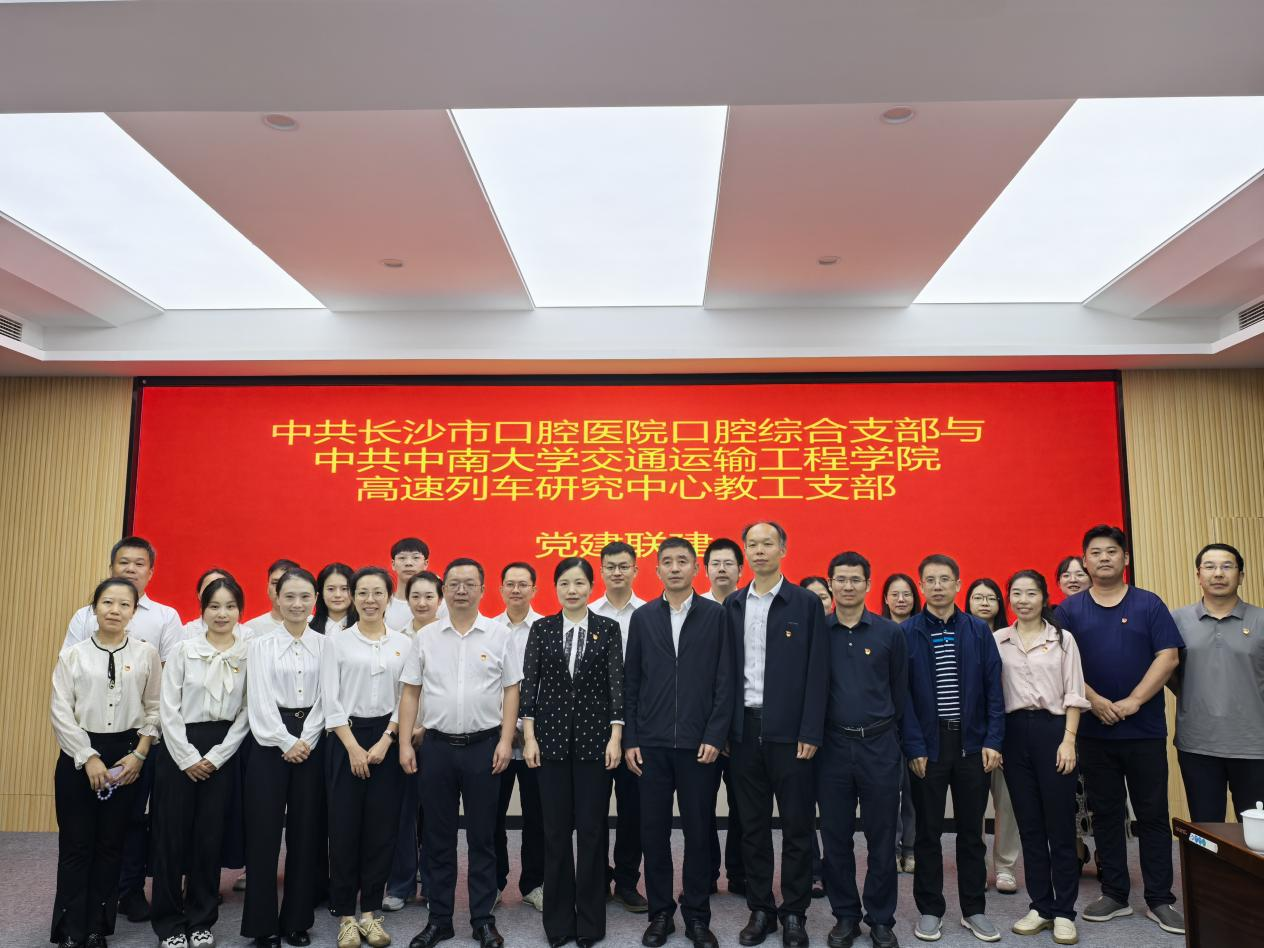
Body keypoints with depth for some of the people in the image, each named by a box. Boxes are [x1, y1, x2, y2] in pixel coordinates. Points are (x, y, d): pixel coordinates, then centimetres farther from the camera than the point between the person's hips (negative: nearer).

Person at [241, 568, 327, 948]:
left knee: (306, 831, 6)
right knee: (264, 831, 1)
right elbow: (260, 701, -3)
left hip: (312, 742, 1)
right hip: (271, 742, -1)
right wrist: (287, 742, -10)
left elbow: (325, 698, 1)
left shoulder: (325, 645, 5)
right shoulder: (261, 644, 3)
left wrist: (306, 740, -9)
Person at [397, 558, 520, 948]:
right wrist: (405, 743, -1)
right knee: (438, 837, 11)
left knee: (482, 836, 7)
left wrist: (505, 741, -7)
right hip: (436, 746, 2)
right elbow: (410, 692, 6)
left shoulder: (499, 634, -1)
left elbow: (511, 691, 0)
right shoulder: (425, 637, 3)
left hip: (483, 745, -1)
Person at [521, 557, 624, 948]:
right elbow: (529, 683, 2)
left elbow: (616, 683, -2)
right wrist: (529, 737, -4)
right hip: (552, 736, 1)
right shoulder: (541, 628, 4)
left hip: (594, 736, -1)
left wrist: (615, 737, -8)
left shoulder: (608, 629, 1)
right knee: (555, 830, 8)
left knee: (592, 829, 5)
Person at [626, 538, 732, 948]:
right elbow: (631, 682, 6)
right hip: (652, 743, 2)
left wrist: (715, 737, -8)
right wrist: (630, 739, 1)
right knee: (653, 831, 8)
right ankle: (660, 912, 24)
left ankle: (697, 915, 23)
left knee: (699, 831, 7)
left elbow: (724, 681, -2)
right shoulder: (642, 617, 6)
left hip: (699, 743, -1)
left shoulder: (716, 615, 0)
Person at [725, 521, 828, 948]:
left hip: (789, 730, -3)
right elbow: (726, 669, 7)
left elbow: (817, 673, -5)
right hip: (744, 728, 3)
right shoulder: (733, 605, 8)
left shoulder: (806, 603, -2)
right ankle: (760, 909, 24)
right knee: (753, 824, 11)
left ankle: (794, 913, 20)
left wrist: (810, 733, -10)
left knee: (796, 824, 6)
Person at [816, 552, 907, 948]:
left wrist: (890, 733, 7)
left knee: (881, 838, 8)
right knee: (836, 838, 9)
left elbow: (900, 691, 5)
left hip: (879, 745, 0)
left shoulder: (890, 633, 0)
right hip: (832, 747, 0)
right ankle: (845, 915, 25)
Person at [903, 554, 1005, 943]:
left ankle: (973, 909, 25)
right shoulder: (906, 632, -4)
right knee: (928, 832, 8)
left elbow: (993, 689, 2)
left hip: (972, 744, 2)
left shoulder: (979, 630, 2)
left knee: (972, 831, 12)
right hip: (928, 746, -2)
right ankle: (930, 909, 21)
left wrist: (992, 741, -5)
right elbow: (902, 694, -6)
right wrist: (914, 747, -11)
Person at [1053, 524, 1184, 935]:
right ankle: (1114, 894, 20)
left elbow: (1168, 657, -6)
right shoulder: (1069, 609, 3)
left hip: (1145, 729, -1)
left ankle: (1159, 900, 16)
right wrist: (1095, 701, -15)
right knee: (1105, 814, 9)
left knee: (1153, 815, 5)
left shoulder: (1149, 604, 1)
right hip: (1094, 730, 1)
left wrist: (1133, 701, -14)